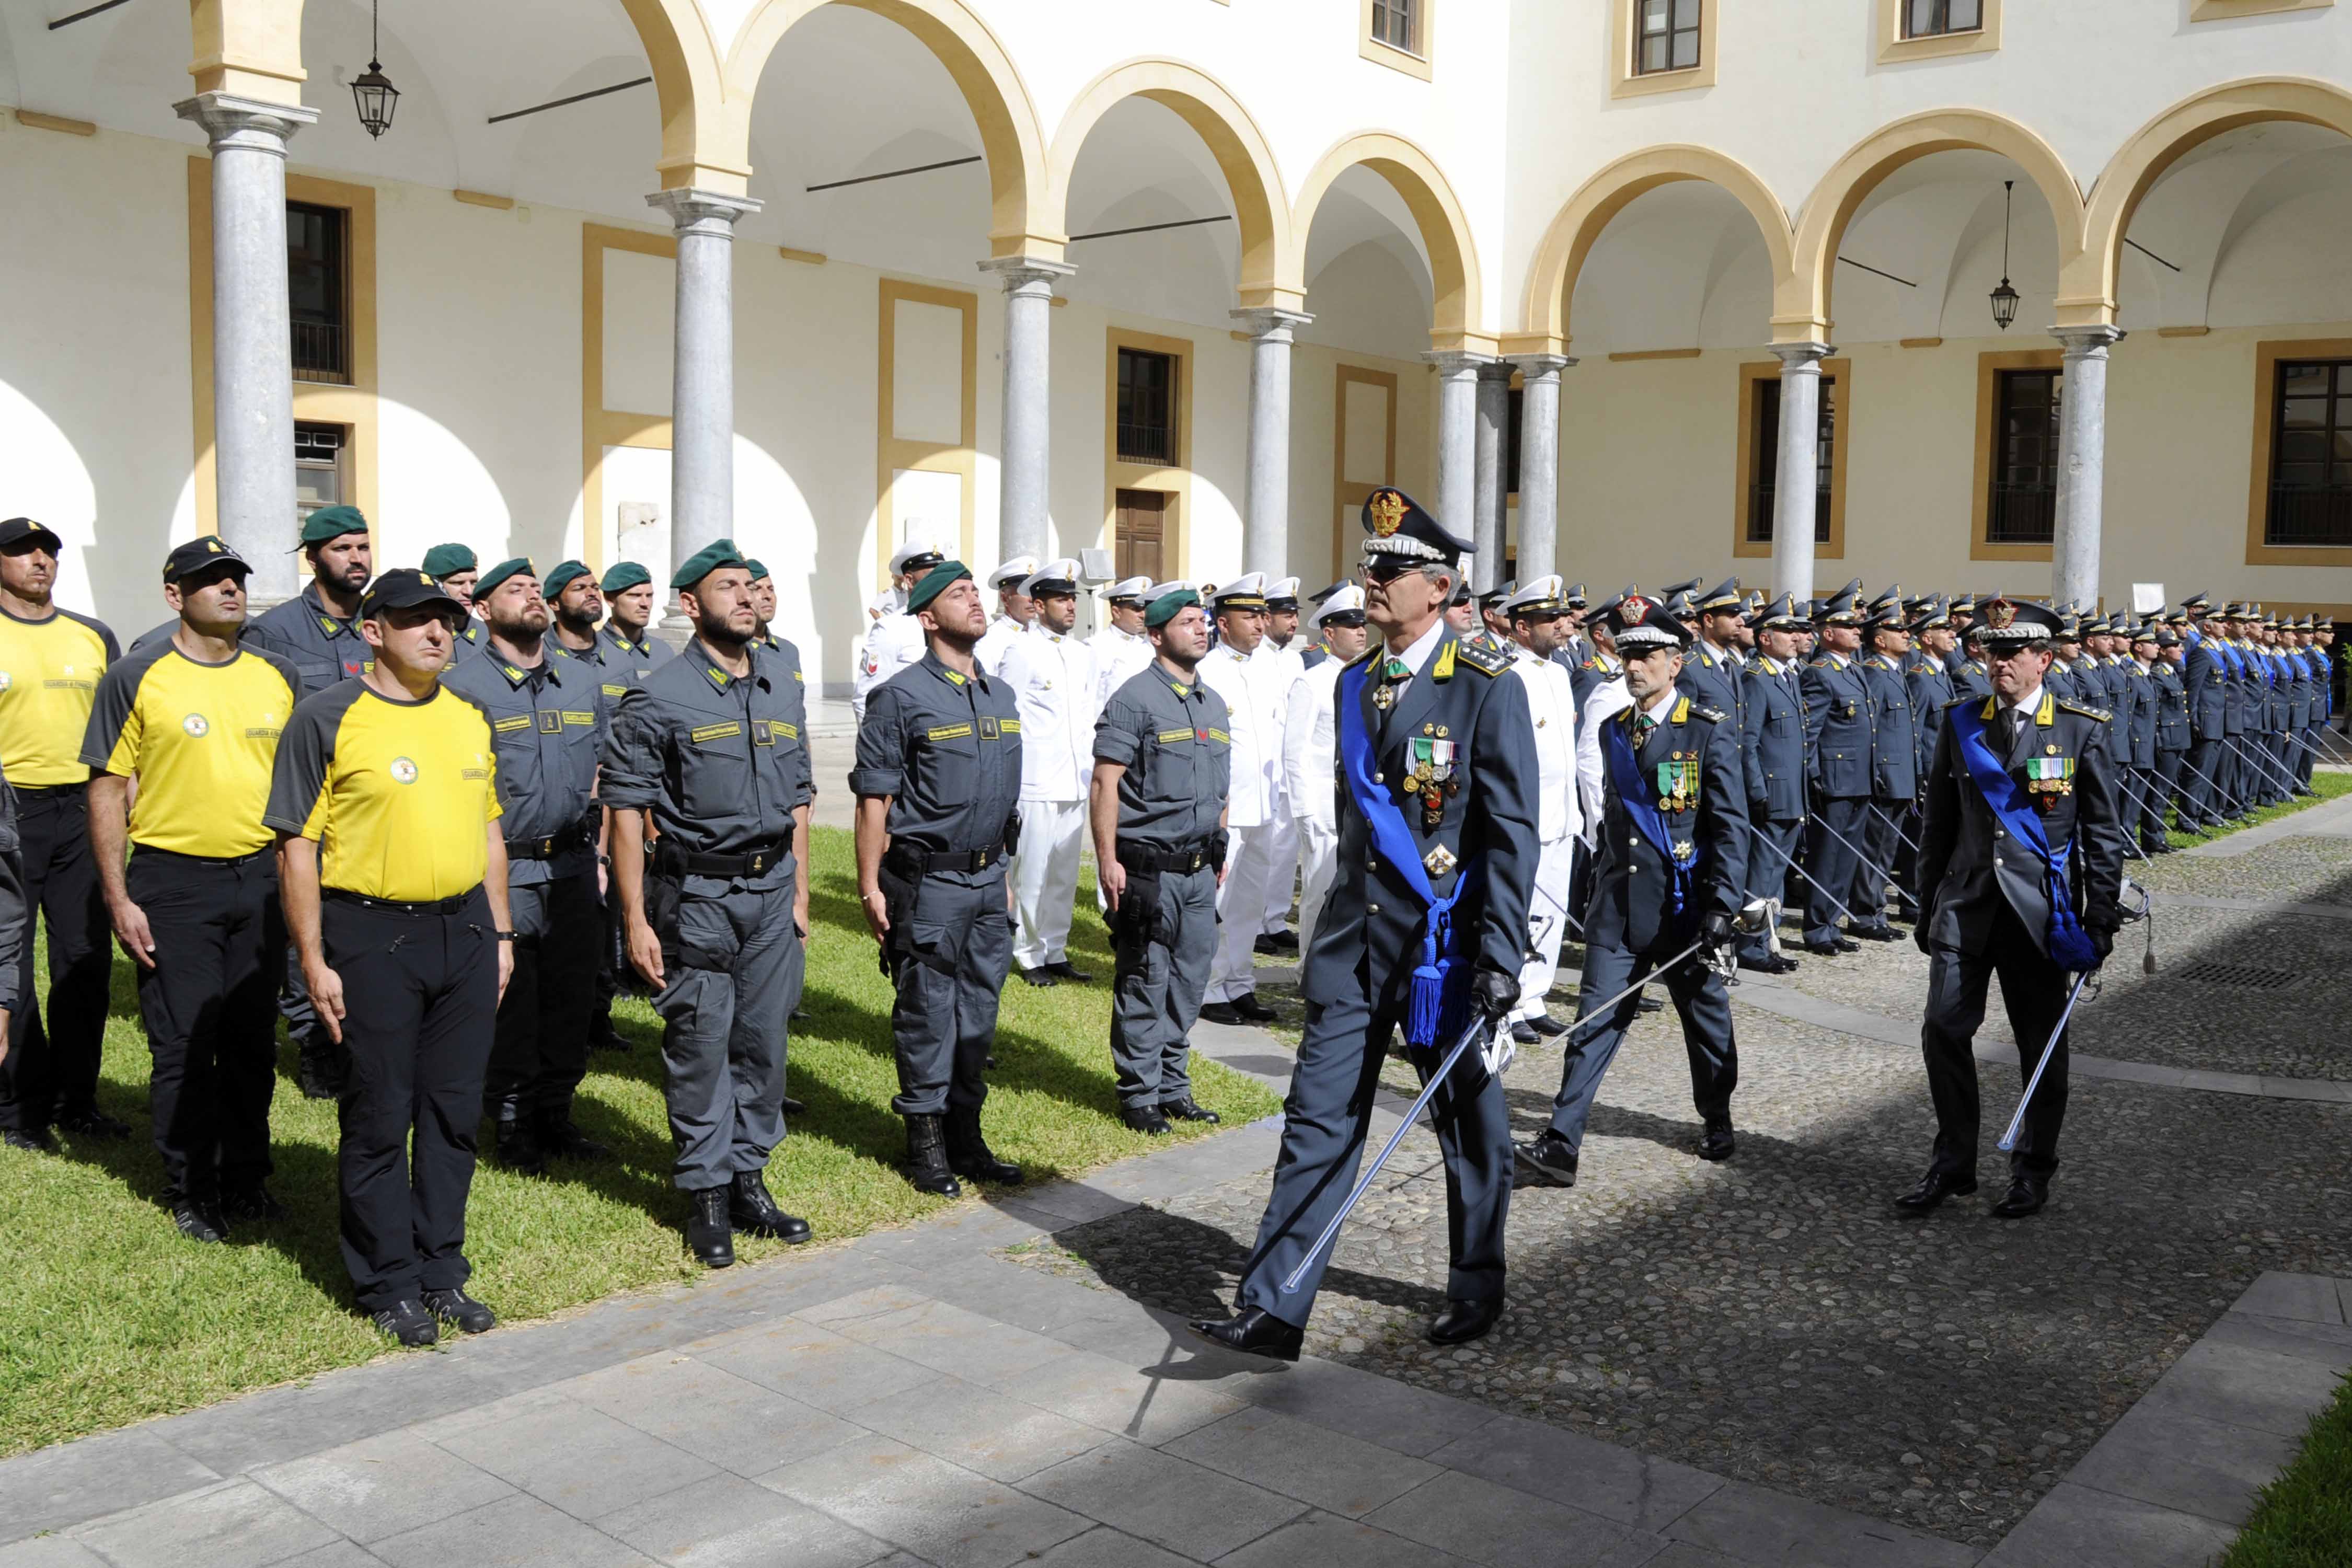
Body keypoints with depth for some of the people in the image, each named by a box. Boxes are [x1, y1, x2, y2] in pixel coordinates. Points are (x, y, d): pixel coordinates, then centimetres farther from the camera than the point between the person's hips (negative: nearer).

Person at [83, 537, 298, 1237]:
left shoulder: (277, 676, 8)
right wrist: (118, 898, -8)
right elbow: (108, 788, -4)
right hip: (173, 882, -4)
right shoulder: (136, 678, -4)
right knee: (183, 1046, 3)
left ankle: (247, 1178, 24)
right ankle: (192, 1191, 16)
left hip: (260, 877, 4)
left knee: (254, 1041, 11)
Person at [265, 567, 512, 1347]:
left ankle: (443, 1271, 23)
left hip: (465, 931, 5)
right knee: (379, 1119, 5)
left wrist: (500, 933, 14)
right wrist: (314, 961, -11)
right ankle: (390, 1283, 18)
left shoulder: (470, 718, 11)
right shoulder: (327, 719, -6)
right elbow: (297, 845, -8)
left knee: (454, 1112, 10)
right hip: (372, 938, -5)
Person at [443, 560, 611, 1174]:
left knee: (571, 996, 10)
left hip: (572, 868, 5)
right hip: (502, 869, -5)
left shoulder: (582, 681, 12)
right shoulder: (462, 685, -5)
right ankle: (511, 1121, 17)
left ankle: (555, 1112, 24)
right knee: (509, 1002, 3)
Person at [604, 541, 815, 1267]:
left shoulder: (785, 686, 9)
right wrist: (636, 920, -12)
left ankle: (749, 1180, 23)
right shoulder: (658, 698, -8)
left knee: (764, 1041, 10)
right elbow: (626, 809, -9)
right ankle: (705, 1195, 15)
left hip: (771, 887, 5)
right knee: (700, 1046, 2)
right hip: (697, 893, -5)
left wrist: (799, 892, 12)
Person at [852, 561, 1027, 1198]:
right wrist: (870, 887, -13)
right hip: (929, 882, -6)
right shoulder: (901, 697, -8)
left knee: (978, 1012, 12)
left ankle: (965, 1137, 24)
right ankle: (926, 1141, 14)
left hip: (987, 880, 6)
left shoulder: (1001, 696, 12)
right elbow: (874, 798, -10)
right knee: (928, 1015, 2)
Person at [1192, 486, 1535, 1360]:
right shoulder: (1355, 684, 9)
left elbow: (1512, 835, -13)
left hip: (1445, 946, -5)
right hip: (1356, 940, 5)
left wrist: (1501, 959, -18)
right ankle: (1272, 1311, 6)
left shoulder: (1488, 688, -11)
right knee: (1319, 1121, 2)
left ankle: (1477, 1290, 32)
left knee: (1469, 1125, 12)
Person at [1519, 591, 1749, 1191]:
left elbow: (1731, 825, -11)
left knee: (1705, 1015, 14)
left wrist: (1722, 906, -18)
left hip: (1684, 908, -3)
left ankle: (1716, 1119, 36)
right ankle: (1562, 1142, -6)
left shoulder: (1710, 731, -7)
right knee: (1596, 1021, -4)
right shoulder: (1614, 730, 9)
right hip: (1618, 907, 3)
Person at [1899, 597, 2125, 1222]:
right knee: (1944, 1030, -1)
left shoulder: (2083, 730, -3)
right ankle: (1953, 1163, 14)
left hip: (2039, 909, -2)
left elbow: (2104, 835, -1)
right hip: (1966, 905, 3)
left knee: (2042, 1046, 8)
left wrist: (2101, 920, -5)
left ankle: (2033, 1170, 23)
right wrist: (1929, 904, 10)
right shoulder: (1961, 723, 6)